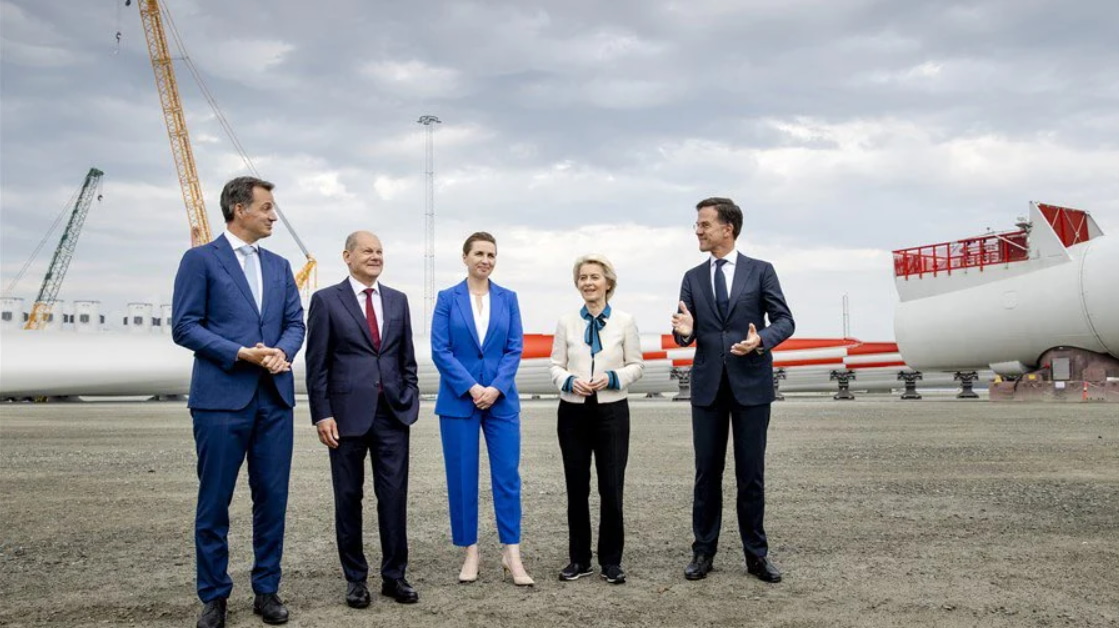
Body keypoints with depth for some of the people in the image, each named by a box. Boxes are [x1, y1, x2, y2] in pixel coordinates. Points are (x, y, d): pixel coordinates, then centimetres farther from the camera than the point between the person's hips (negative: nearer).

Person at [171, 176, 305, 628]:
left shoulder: (279, 265, 15)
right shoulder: (200, 259, -1)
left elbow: (295, 322, 11)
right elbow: (184, 325, -6)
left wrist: (281, 351, -10)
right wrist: (239, 354, -15)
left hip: (274, 398, 5)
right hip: (221, 397, -5)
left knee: (272, 499, 8)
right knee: (214, 502, 4)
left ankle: (267, 590, 20)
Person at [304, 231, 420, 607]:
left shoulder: (397, 300, 12)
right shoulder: (326, 300, 0)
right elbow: (317, 364, -3)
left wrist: (411, 400, 6)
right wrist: (322, 414, -8)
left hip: (393, 413, 3)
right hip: (348, 414, -3)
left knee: (394, 497, 4)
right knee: (348, 498, 7)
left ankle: (394, 576, 15)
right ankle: (356, 579, 19)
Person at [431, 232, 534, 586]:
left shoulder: (508, 298, 7)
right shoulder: (448, 298, 2)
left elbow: (514, 349, 3)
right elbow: (439, 350, -4)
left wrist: (496, 388, -11)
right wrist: (471, 388, -13)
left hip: (501, 399, 1)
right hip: (458, 400, -1)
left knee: (507, 476, -1)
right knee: (462, 477, 3)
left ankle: (512, 555, 6)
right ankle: (470, 553, 15)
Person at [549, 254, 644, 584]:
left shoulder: (625, 321, 2)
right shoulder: (566, 321, 5)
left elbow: (636, 366, 4)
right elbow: (556, 366, 6)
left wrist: (611, 378, -13)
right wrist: (570, 381, -14)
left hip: (611, 411, -1)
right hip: (573, 411, 2)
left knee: (611, 488, -1)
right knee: (577, 488, 8)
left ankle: (611, 561, 14)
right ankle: (579, 559, 20)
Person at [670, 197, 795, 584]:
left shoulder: (761, 271, 3)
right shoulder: (693, 278, 10)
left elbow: (784, 319, -1)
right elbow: (686, 334, 6)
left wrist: (762, 340, -21)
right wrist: (683, 332, -18)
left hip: (751, 383, -2)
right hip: (707, 384, 2)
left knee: (751, 472, 4)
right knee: (707, 470, 7)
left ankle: (756, 554, 14)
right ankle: (703, 551, 16)